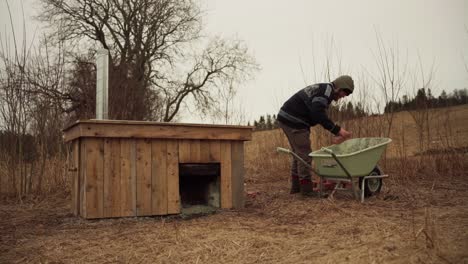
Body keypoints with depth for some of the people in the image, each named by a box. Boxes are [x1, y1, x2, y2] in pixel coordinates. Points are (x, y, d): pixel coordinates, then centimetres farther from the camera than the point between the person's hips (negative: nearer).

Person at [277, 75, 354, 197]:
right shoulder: (327, 90, -12)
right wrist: (337, 129, -20)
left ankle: (296, 186, 24)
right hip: (293, 121, -11)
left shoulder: (321, 89, 20)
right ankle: (306, 189, 3)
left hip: (286, 119, 11)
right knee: (305, 154, -4)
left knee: (299, 153, 17)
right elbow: (318, 114, -24)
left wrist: (336, 133, 14)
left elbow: (321, 117, 21)